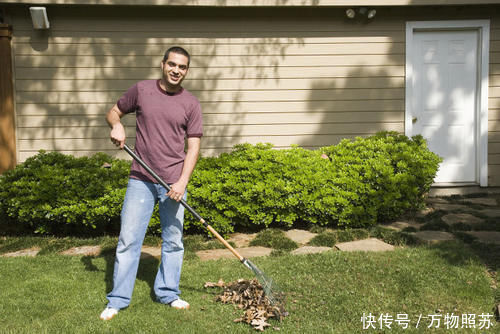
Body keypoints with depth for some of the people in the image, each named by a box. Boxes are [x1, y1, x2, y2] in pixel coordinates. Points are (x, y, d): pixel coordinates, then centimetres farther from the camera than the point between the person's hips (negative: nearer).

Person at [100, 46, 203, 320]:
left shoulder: (191, 103, 2)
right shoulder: (141, 90, 2)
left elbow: (193, 147, -1)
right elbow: (113, 112, 15)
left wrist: (182, 182, -12)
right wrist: (117, 125, -10)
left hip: (174, 183, 1)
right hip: (141, 180, 0)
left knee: (173, 242, 10)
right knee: (128, 240, 3)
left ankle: (167, 293, 27)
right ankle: (118, 300, 15)